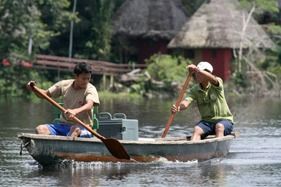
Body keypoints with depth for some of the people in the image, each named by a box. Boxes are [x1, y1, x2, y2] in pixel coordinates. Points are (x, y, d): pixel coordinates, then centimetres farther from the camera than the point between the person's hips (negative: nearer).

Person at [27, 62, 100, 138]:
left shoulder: (90, 89, -8)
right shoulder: (64, 85, 5)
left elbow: (89, 105, -28)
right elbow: (46, 94, 13)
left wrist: (75, 111, -49)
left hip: (82, 127, -4)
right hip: (63, 124, 4)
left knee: (76, 130, -40)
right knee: (40, 129, -21)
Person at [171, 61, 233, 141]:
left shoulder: (217, 84, -9)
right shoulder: (194, 90, 1)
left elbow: (212, 79, -35)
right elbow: (186, 102, -16)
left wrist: (196, 69, -49)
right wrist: (178, 107, -41)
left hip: (225, 120, -3)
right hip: (207, 121, 3)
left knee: (219, 127, -35)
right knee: (197, 130, -27)